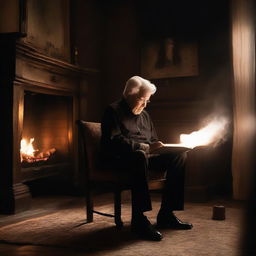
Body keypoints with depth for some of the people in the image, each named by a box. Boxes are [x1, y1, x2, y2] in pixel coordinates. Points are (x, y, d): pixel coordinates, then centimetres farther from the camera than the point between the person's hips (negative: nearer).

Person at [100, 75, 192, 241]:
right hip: (118, 159, -7)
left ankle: (166, 213, -13)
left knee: (179, 155, -11)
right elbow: (115, 141, -18)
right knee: (139, 156, -41)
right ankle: (139, 219, -38)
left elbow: (152, 140, 26)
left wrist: (158, 146, 0)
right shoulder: (113, 111, -3)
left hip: (144, 156, 8)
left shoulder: (144, 115, 22)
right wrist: (146, 147, -25)